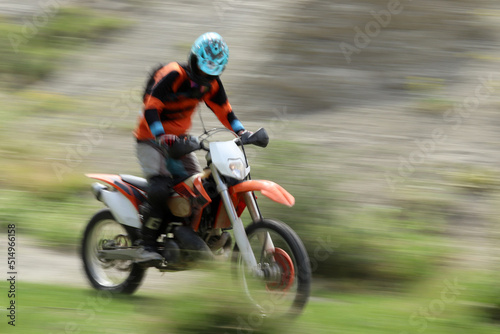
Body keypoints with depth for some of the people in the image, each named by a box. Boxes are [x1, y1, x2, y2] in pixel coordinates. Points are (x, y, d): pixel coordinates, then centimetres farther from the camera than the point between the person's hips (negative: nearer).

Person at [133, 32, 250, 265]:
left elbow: (223, 110, 10)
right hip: (151, 139, -8)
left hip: (179, 139, 8)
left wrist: (242, 132, -6)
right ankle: (146, 247, -23)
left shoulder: (211, 84, 1)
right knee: (160, 189, -25)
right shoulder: (172, 76, -22)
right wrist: (162, 137, -42)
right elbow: (151, 108, -28)